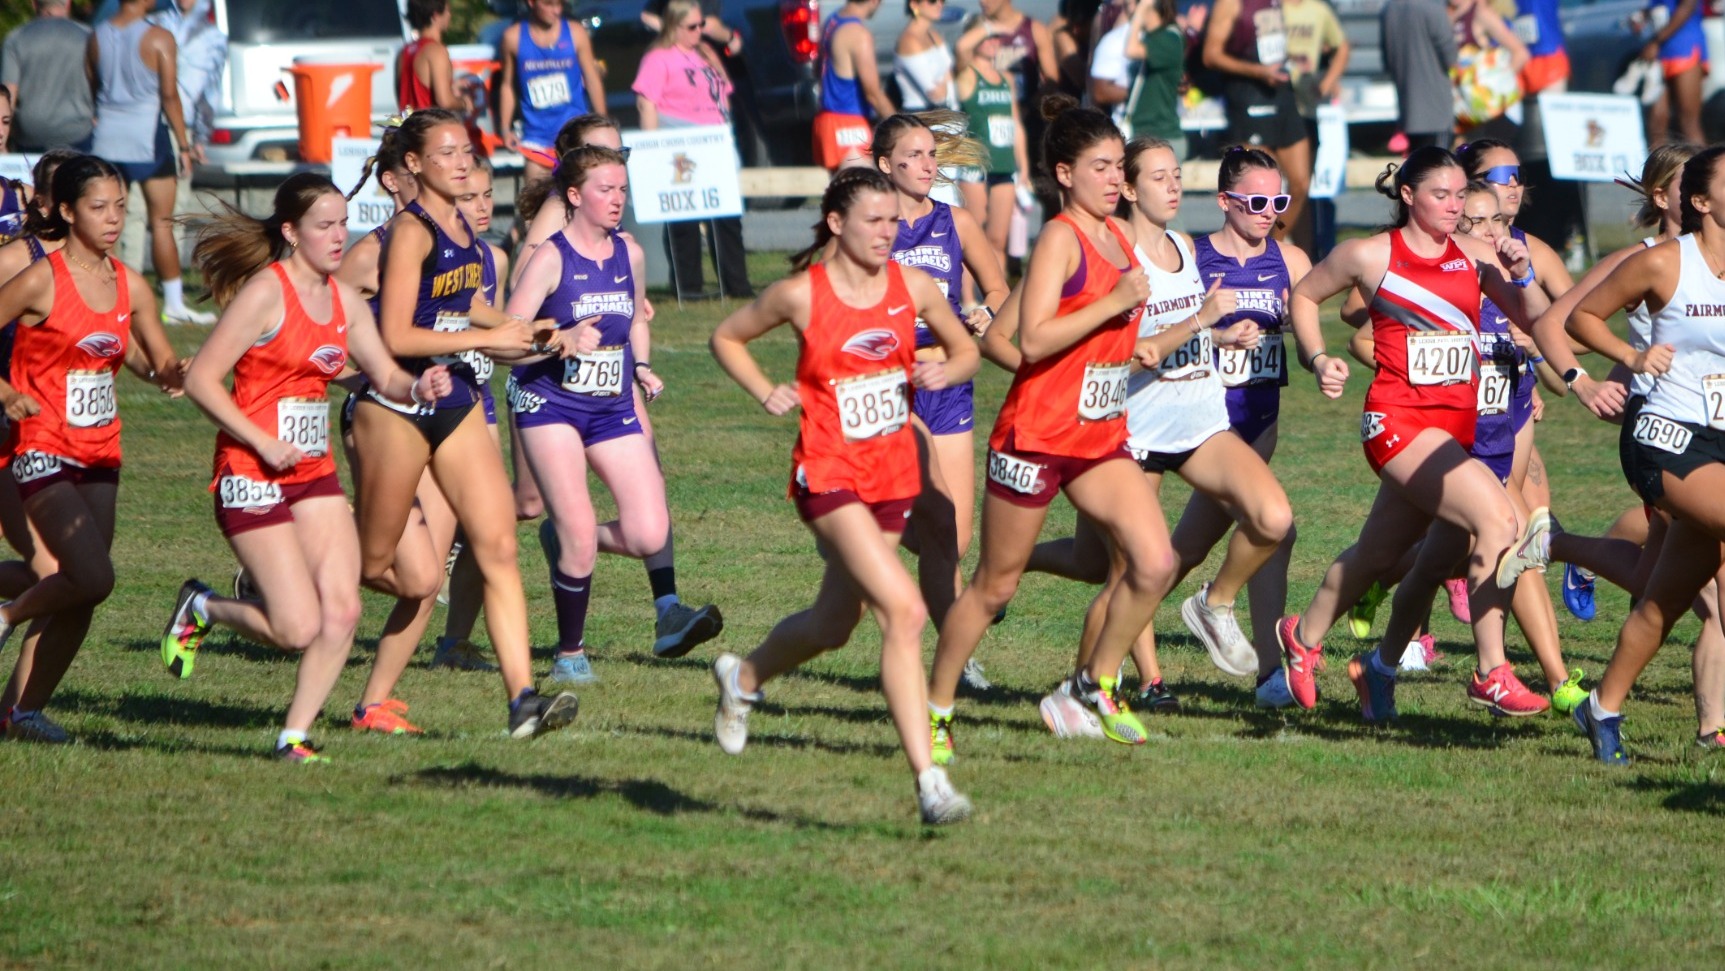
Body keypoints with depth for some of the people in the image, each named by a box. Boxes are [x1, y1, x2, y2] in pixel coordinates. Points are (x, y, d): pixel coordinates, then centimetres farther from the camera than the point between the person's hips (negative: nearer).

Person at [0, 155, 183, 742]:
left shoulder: (131, 287, 6)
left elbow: (161, 363, 13)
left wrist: (169, 375, -10)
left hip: (100, 453, 6)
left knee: (80, 593, 3)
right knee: (93, 576, -20)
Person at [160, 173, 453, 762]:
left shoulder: (343, 300, 9)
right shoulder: (265, 293, -13)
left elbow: (385, 375, 17)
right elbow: (200, 380, -15)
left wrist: (417, 388, -6)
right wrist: (265, 445, -17)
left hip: (315, 472, 7)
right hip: (253, 475, -7)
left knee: (342, 611, -6)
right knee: (299, 629, -11)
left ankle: (294, 735, 7)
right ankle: (201, 608, 16)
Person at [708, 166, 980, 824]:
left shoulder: (912, 287, 1)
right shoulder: (800, 294, -8)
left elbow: (966, 351, 15)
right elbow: (726, 337, 8)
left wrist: (944, 372, -7)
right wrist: (766, 393, -6)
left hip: (892, 473, 6)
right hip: (829, 474, -6)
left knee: (833, 626, 18)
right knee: (904, 611, -22)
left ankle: (744, 678, 50)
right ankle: (928, 779, -22)